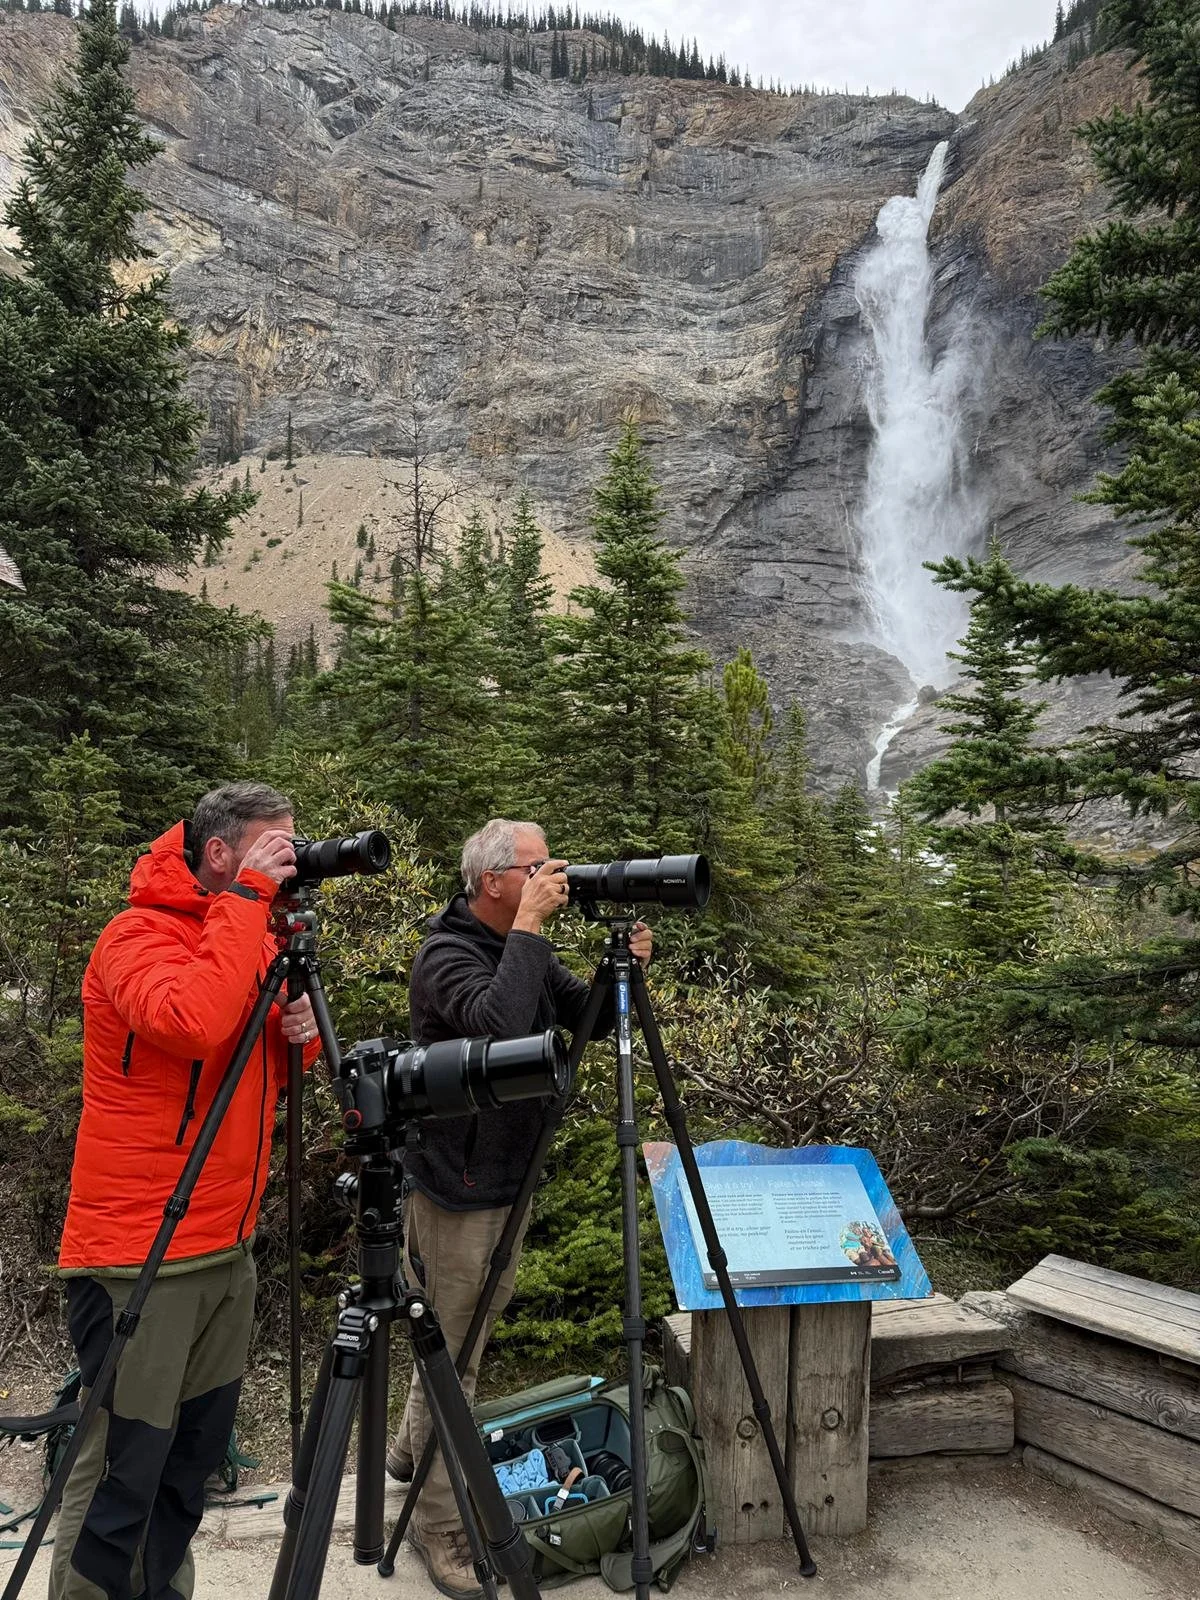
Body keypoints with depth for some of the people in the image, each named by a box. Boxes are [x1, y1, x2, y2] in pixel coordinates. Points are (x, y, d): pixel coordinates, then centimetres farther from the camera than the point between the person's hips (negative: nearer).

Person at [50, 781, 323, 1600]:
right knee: (122, 1472, -1)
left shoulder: (254, 937, 11)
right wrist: (248, 897, -25)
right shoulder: (138, 935, -13)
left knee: (194, 1458, 16)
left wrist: (299, 1030, -3)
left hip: (228, 1248, 8)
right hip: (139, 1258, -8)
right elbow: (192, 1023, -34)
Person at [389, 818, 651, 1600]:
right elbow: (500, 1023, -40)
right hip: (456, 1189, -9)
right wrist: (530, 927, -34)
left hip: (511, 1178, 9)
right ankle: (439, 1524, 19)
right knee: (453, 1351, 2)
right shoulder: (446, 955, -22)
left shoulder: (523, 947, 4)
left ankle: (412, 1451, 46)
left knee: (477, 1324, 24)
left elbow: (588, 1017, 6)